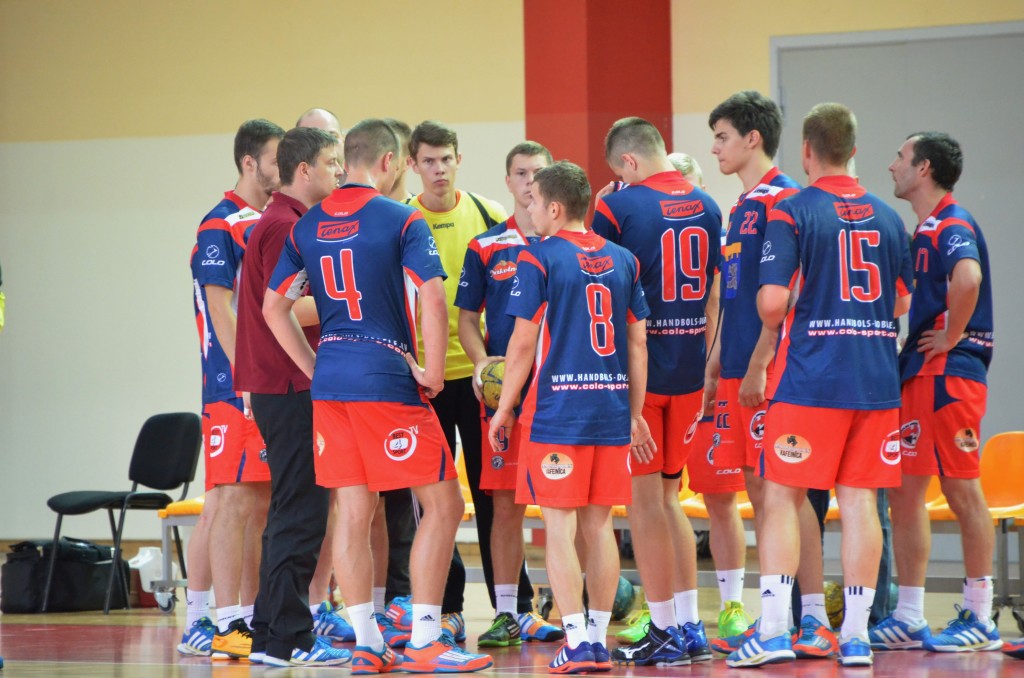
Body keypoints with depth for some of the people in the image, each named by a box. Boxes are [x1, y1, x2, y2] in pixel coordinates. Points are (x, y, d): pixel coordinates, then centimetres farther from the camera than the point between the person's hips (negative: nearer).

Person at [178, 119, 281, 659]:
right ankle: (224, 627, -8)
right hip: (234, 389, -8)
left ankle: (248, 619, 14)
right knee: (234, 502, -8)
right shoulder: (220, 227, -8)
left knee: (261, 504, 9)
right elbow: (221, 311, -14)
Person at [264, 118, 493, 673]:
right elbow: (432, 298, -17)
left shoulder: (308, 226, 10)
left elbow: (274, 308, 12)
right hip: (388, 380, -6)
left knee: (353, 512, 9)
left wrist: (315, 369, 16)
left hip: (329, 382, 6)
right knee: (443, 503, 2)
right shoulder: (402, 221, -7)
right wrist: (433, 372, -7)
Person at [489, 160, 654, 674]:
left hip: (555, 409, -5)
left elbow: (523, 342, -8)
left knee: (559, 525, -1)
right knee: (598, 525, 10)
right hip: (612, 409, 5)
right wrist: (635, 414, 16)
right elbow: (638, 343, 10)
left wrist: (503, 408, 2)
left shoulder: (537, 258, -7)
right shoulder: (622, 260, 9)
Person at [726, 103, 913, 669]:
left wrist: (777, 327, 8)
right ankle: (855, 634, 6)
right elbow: (901, 303, 17)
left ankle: (774, 630, -5)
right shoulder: (886, 217, 10)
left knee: (782, 498, 1)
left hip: (809, 379, -4)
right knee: (859, 501, 6)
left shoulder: (791, 212, -7)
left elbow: (772, 302, -14)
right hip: (876, 378, 4)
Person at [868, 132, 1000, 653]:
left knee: (962, 490, -5)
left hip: (949, 373, -10)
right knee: (903, 491, 9)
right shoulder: (927, 228, 18)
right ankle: (908, 619, 13)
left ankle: (979, 619, 0)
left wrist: (950, 337, -22)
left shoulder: (952, 226, -13)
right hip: (918, 375, 10)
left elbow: (968, 278, -33)